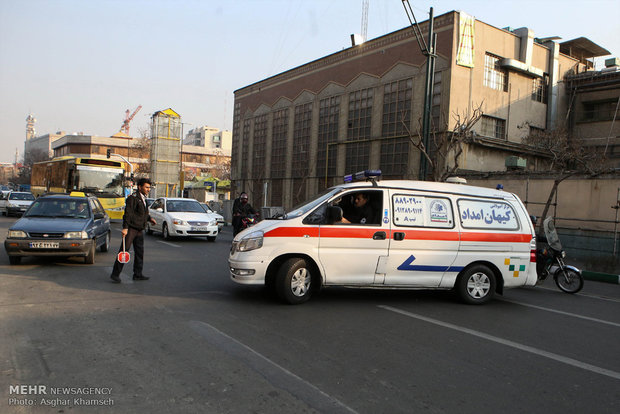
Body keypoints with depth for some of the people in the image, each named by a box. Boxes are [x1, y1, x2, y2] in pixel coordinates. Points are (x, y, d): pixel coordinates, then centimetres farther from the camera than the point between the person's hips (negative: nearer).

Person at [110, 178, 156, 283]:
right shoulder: (133, 198, -12)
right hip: (131, 229, -9)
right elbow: (128, 213, -19)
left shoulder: (143, 199, 16)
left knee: (140, 252, 10)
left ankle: (137, 274, 18)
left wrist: (149, 218, 15)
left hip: (140, 230, 9)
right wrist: (125, 227, -26)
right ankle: (115, 274, 1)